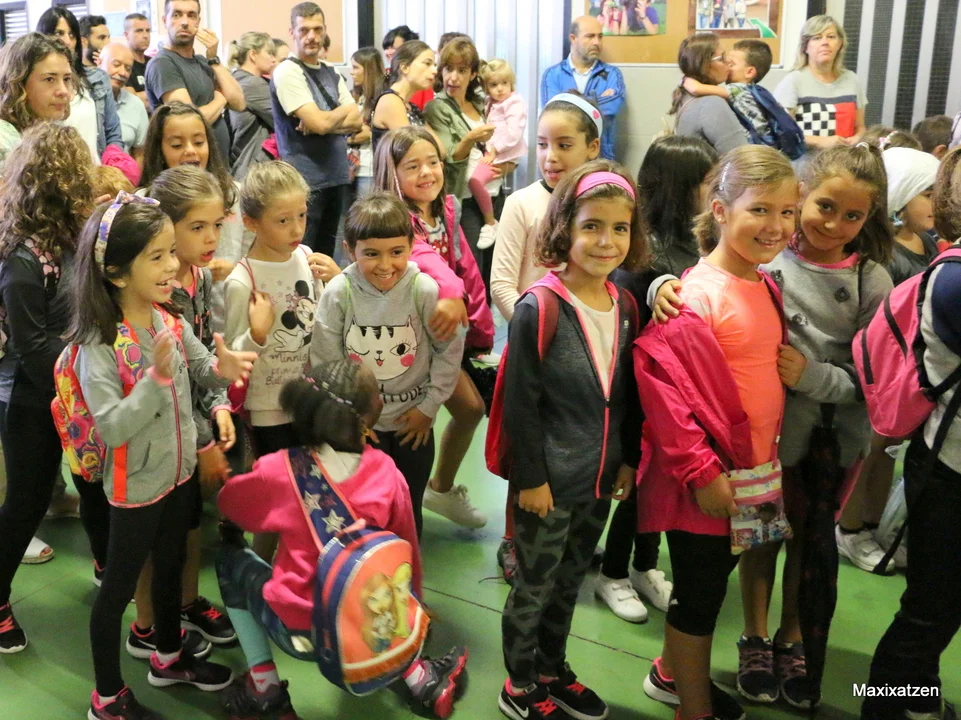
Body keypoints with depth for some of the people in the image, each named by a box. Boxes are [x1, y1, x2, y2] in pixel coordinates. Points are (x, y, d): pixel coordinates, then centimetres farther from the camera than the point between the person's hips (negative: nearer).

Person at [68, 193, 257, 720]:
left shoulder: (170, 323, -5)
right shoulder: (98, 345, -25)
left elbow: (202, 372, 4)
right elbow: (112, 427, -30)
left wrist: (222, 369, -19)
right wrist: (157, 376, -37)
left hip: (179, 472, 7)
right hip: (136, 485, -7)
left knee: (170, 566, 24)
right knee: (119, 586, 10)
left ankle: (168, 657, 48)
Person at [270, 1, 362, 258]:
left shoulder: (332, 74, 14)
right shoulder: (287, 72, -9)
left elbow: (356, 121, 6)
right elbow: (320, 123, -18)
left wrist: (327, 122, -12)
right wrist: (345, 110, 1)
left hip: (335, 177, 7)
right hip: (305, 181, -7)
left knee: (326, 256, 15)